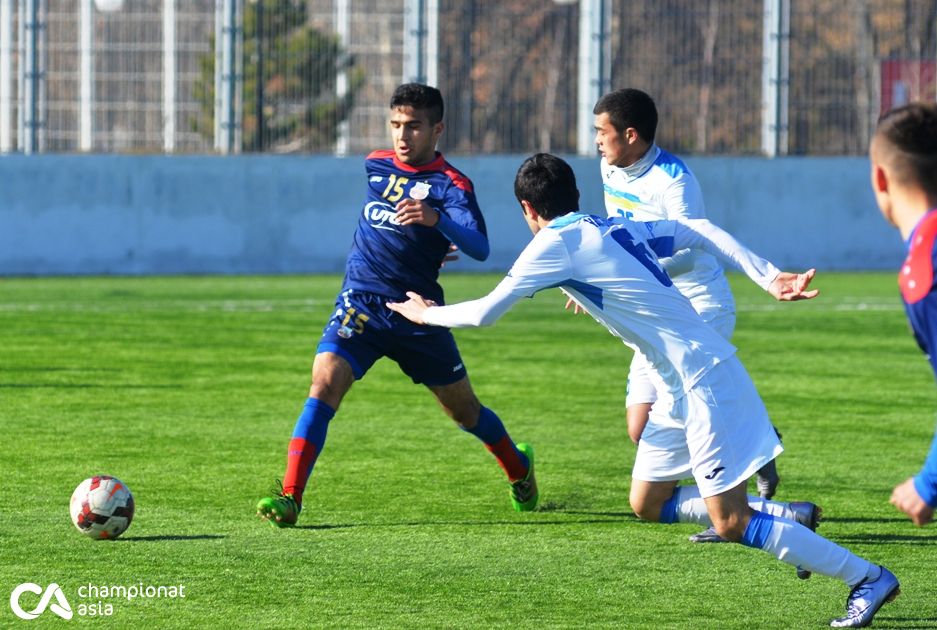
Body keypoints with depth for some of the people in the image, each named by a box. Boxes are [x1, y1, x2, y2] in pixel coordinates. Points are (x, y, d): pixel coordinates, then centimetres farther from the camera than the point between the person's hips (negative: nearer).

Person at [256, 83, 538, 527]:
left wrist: (435, 219, -45)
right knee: (324, 385, -21)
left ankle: (519, 469, 42)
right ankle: (290, 497, -26)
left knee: (463, 408, 13)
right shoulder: (376, 166, 5)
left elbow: (479, 248, -29)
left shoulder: (450, 185, -11)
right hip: (360, 305, 2)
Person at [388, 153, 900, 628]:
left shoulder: (555, 245, -9)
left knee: (729, 523, -9)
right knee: (649, 506, 16)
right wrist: (769, 278, 10)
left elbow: (484, 313, -7)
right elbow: (701, 232, 15)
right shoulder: (617, 228, 14)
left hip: (704, 381, -9)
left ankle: (867, 578, -8)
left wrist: (425, 313, 11)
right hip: (682, 387, 9)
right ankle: (793, 520, 20)